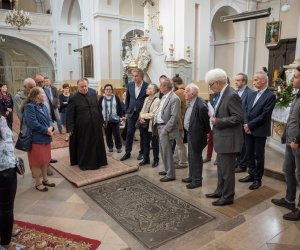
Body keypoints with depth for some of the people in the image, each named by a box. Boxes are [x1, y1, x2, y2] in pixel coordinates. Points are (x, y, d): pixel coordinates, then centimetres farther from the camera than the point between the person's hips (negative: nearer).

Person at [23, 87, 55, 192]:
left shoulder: (43, 106, 11)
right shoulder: (29, 107, -16)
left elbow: (49, 119, 10)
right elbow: (33, 124, -24)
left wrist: (50, 127, -11)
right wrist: (46, 130, -18)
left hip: (46, 138, 8)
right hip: (36, 139, -8)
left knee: (45, 160, 17)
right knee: (37, 162, 5)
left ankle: (45, 179, 32)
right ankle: (38, 183, 18)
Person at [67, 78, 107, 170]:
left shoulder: (93, 95, 6)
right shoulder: (74, 99, -9)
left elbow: (98, 109, 13)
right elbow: (69, 114, -10)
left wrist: (101, 121, 12)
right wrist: (70, 128, -15)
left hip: (95, 126, 5)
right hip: (82, 128, -5)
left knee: (96, 144, 14)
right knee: (83, 146, 7)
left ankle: (97, 161, 31)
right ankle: (83, 163, 23)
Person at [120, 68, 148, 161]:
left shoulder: (147, 86, -11)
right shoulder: (130, 85, 2)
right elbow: (127, 99, 10)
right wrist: (126, 112, 9)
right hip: (132, 113, 4)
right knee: (129, 133, 7)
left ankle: (142, 152, 23)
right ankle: (127, 152, 19)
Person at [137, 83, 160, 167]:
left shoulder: (157, 100, -14)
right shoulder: (146, 99, 11)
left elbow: (153, 114, -20)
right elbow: (142, 110, 11)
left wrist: (143, 116, -11)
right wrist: (141, 117, -8)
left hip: (152, 125, -7)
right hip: (144, 124, 7)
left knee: (154, 144, 7)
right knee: (145, 143, 16)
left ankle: (156, 160, 22)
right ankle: (146, 159, 30)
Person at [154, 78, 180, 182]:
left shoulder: (174, 99, -16)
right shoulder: (164, 97, 13)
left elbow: (174, 116, -20)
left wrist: (166, 129, -20)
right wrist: (156, 122, 9)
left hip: (166, 128, -9)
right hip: (160, 126, 9)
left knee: (167, 152, -2)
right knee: (163, 151, 18)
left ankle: (170, 174, 10)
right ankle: (167, 169, 33)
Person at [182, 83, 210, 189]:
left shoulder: (200, 105, -25)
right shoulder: (191, 103, 3)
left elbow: (206, 121, -18)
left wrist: (205, 133, -7)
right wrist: (189, 131, 12)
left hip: (196, 135, -9)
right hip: (190, 134, 9)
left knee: (196, 158, 4)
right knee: (191, 157, 20)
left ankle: (197, 180, 19)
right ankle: (192, 176, 36)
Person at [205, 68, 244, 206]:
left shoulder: (232, 95, -19)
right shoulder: (223, 94, 9)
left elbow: (238, 117, -22)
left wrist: (217, 121, -20)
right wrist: (214, 116, 3)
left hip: (228, 139, -10)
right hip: (221, 138, 10)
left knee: (227, 169, 4)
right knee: (221, 167, 21)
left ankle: (228, 196, 19)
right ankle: (220, 191, 36)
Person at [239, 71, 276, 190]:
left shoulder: (271, 96, -10)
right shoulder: (252, 95, 11)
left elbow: (264, 115, -16)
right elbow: (246, 111, 9)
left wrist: (250, 125, -14)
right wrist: (246, 124, -7)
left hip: (260, 131, -6)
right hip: (248, 130, 6)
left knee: (259, 156, 6)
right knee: (249, 154, 14)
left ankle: (258, 179, 19)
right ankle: (251, 175, 29)